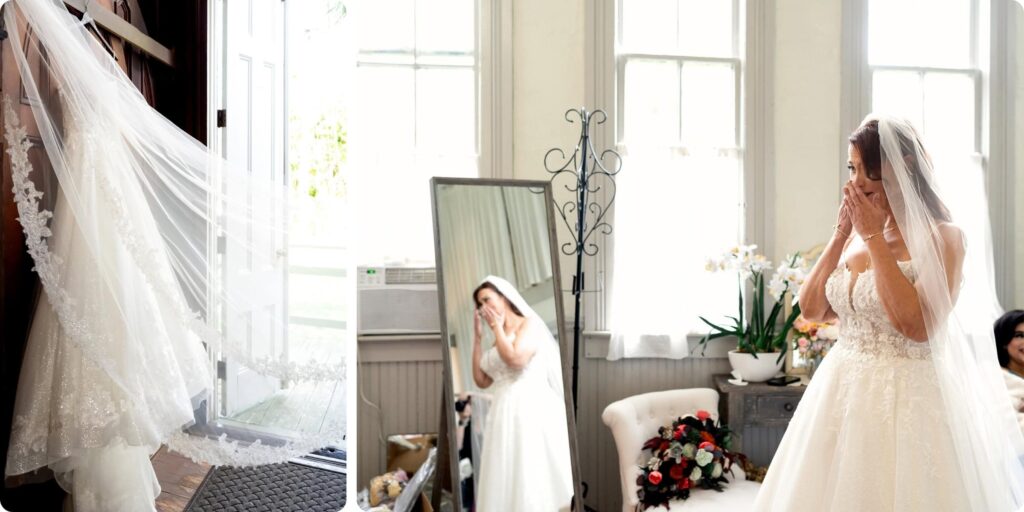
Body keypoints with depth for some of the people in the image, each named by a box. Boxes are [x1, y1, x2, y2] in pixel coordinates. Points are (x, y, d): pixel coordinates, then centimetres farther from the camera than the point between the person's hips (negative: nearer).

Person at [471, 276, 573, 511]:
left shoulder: (529, 324, 1)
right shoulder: (499, 339, 20)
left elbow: (516, 360, -16)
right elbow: (482, 380, 16)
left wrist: (497, 326, -3)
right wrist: (478, 337, 15)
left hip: (530, 409, -7)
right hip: (503, 412, 7)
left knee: (533, 476, -8)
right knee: (505, 480, 3)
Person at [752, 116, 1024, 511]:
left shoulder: (942, 237, -10)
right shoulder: (857, 235, 8)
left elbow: (918, 325, -22)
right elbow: (811, 309, 4)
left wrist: (874, 238, -18)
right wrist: (841, 233, -2)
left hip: (906, 398, -6)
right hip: (841, 391, 6)